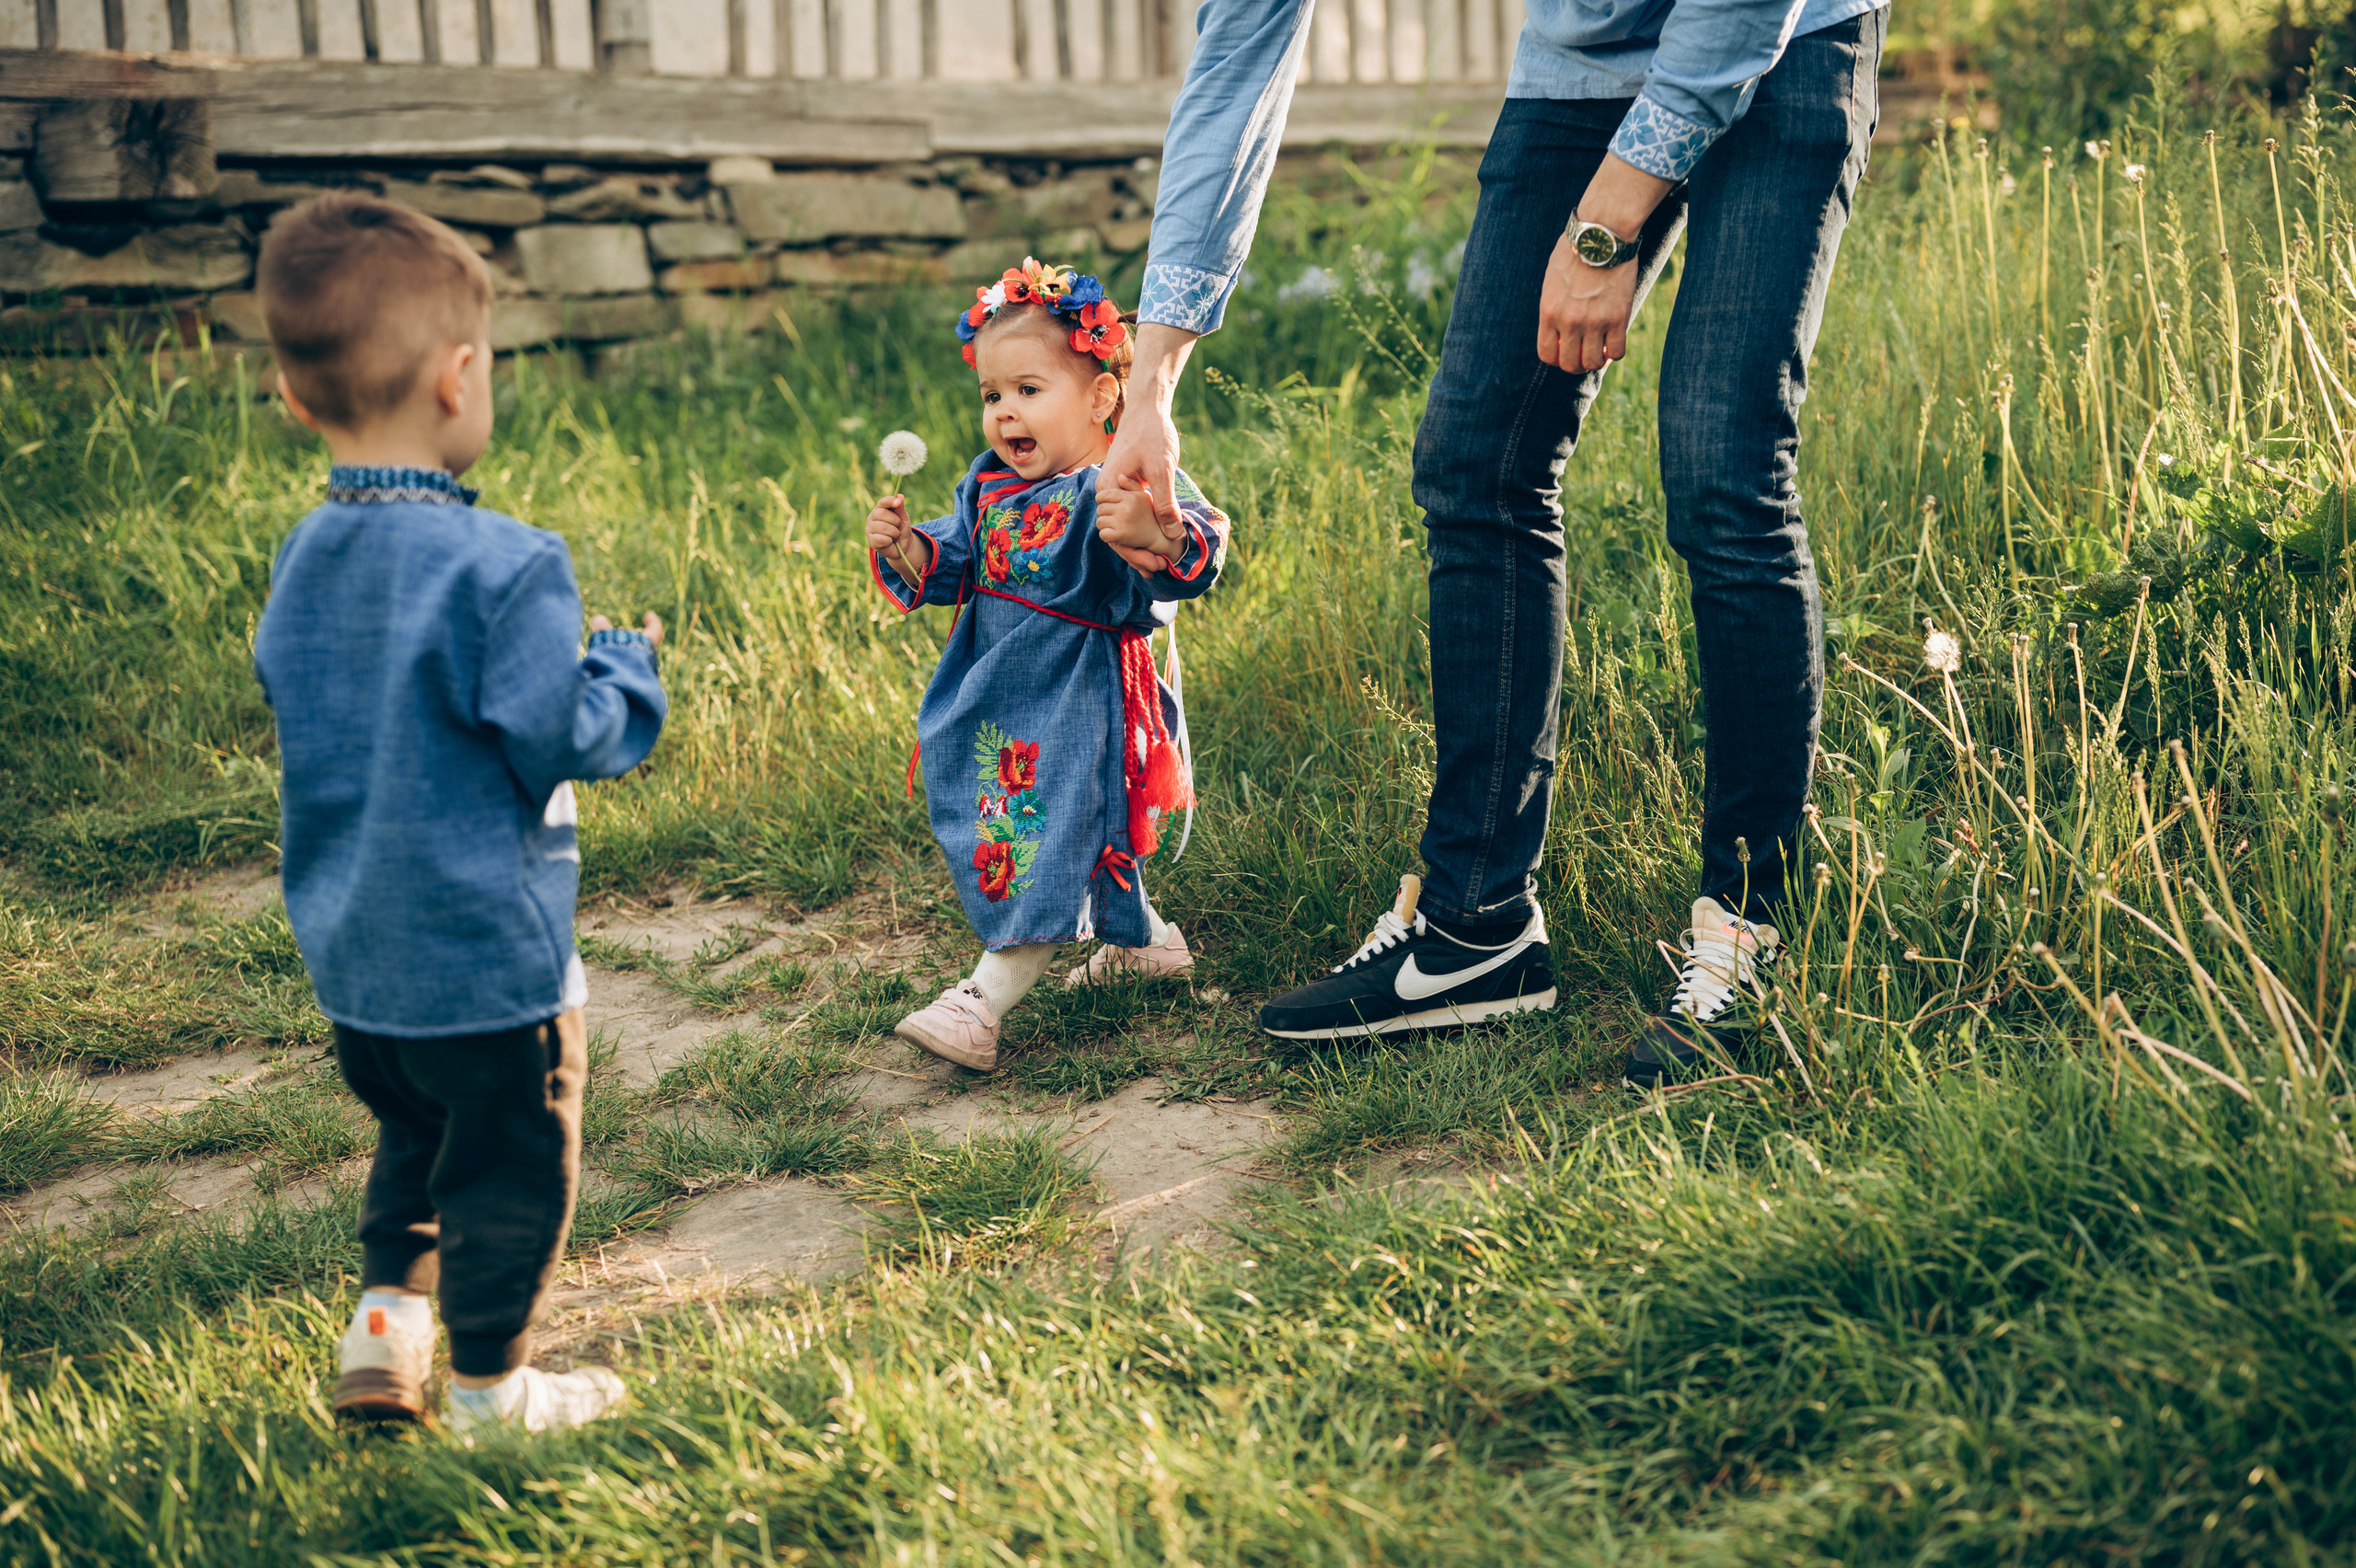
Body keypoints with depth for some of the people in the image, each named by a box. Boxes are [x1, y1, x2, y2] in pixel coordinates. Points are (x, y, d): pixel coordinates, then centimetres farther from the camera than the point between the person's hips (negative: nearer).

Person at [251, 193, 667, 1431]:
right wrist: (623, 667, -1)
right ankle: (488, 1387, 23)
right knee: (510, 1164, 11)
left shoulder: (303, 559, 0)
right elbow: (565, 742, -21)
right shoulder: (503, 567, -23)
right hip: (488, 948, -7)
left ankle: (385, 1317, 28)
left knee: (415, 1132, 28)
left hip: (350, 950, 7)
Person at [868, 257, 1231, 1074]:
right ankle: (1144, 941, 43)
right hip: (996, 687, 9)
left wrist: (1154, 536, -56)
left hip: (1077, 696, -9)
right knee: (1082, 841, 22)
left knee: (1045, 836, -8)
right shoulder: (989, 486, 5)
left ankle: (983, 1003, -5)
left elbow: (1195, 561, -35)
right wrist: (905, 548, -6)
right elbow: (951, 567, 14)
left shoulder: (1129, 486, -20)